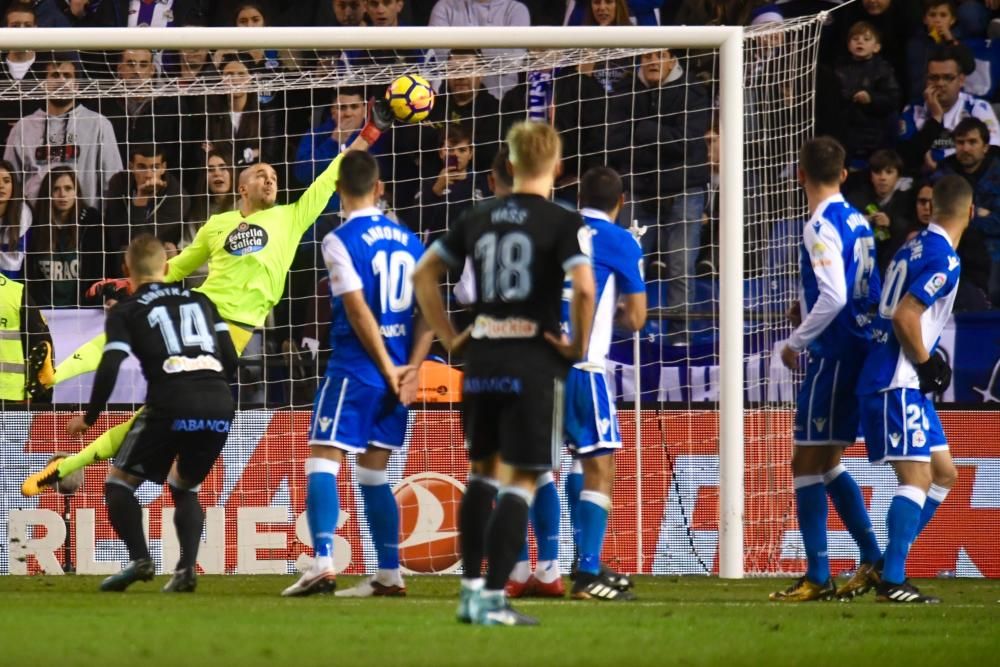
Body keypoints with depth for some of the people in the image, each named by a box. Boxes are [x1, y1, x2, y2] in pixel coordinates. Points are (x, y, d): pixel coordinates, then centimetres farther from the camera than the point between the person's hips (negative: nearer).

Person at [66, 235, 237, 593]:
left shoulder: (125, 311, 12)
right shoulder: (201, 301, 23)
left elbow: (110, 367, 1)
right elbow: (231, 360, 18)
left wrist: (90, 417, 13)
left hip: (172, 406, -4)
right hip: (220, 408, 4)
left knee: (119, 482, 14)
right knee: (184, 487, 25)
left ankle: (139, 558, -7)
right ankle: (187, 567, 4)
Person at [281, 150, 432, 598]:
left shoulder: (341, 240, -8)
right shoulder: (409, 241, 11)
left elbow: (359, 311, -14)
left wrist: (388, 369, -10)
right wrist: (411, 369, 1)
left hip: (354, 370, -6)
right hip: (399, 374, 6)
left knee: (322, 461, -5)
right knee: (374, 472, 14)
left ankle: (322, 564, -20)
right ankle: (389, 574, 13)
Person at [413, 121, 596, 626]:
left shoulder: (478, 219, 9)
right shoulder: (562, 223, -6)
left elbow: (423, 274, 13)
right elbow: (584, 287, -21)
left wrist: (449, 337, 15)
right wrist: (579, 346, -7)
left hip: (482, 357, 5)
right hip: (535, 362, -5)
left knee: (482, 471, 19)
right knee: (520, 480, -1)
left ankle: (470, 587, 19)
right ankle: (492, 599, -6)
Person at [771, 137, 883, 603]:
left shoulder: (821, 227, -15)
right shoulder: (858, 222, 12)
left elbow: (834, 297, -22)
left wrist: (797, 341, -12)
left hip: (831, 355, -9)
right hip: (858, 351, 9)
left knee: (808, 462, -3)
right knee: (827, 463, 18)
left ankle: (817, 578, -4)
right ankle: (873, 560, 16)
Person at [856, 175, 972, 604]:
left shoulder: (916, 245, 13)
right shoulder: (944, 258, -15)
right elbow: (904, 316, -22)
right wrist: (926, 364, -10)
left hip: (906, 385, 10)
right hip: (896, 384, -10)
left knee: (944, 473, 13)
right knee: (917, 478, -12)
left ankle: (886, 565, 12)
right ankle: (891, 581, -17)